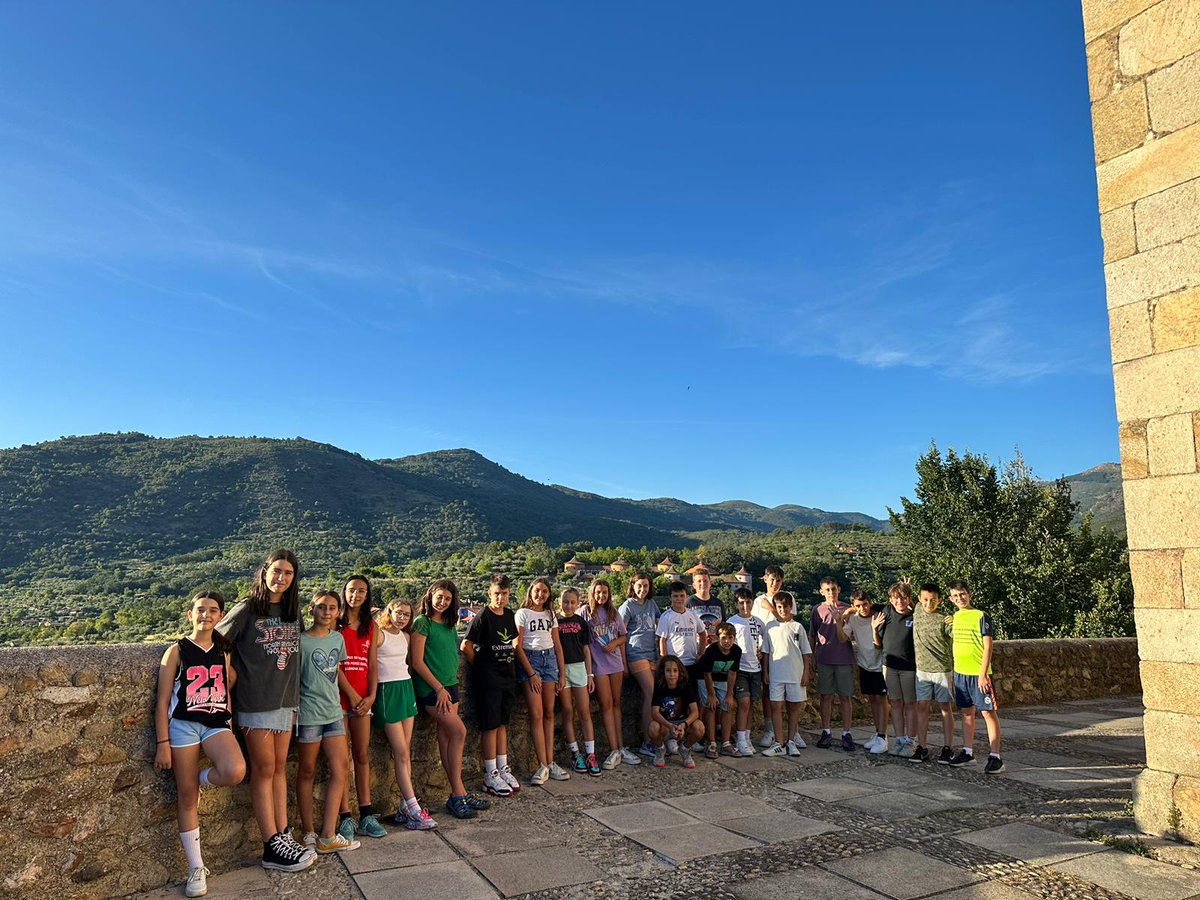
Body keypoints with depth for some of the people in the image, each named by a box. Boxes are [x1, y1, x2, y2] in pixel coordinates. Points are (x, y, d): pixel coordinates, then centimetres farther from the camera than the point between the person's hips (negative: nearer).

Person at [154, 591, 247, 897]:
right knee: (186, 797, 1)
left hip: (217, 724, 2)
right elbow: (162, 700, -1)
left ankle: (200, 780, 8)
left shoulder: (223, 653, 10)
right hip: (183, 725, -2)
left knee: (235, 772, -25)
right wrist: (162, 743, -6)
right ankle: (196, 868, 13)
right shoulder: (177, 651, 0)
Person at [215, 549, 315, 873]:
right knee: (264, 769, -1)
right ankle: (272, 847, 3)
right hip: (256, 701, -5)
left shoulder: (293, 612, 9)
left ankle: (283, 836, 15)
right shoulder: (247, 610, -7)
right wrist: (235, 675, -6)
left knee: (280, 768, 10)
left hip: (286, 700, 5)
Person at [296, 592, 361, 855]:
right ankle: (309, 833, 19)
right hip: (308, 714, -6)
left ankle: (328, 836, 6)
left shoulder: (338, 638, 7)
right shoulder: (301, 641, -10)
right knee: (307, 772, 7)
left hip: (333, 712, 6)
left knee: (341, 769, 1)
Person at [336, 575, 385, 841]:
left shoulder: (371, 626, 13)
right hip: (339, 696, -4)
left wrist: (371, 695, -4)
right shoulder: (335, 623, -1)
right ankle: (345, 817, 3)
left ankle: (366, 814, 11)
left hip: (363, 698, 4)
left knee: (363, 755, 7)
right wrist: (351, 694, -12)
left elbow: (373, 664, 9)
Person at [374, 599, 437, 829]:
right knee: (401, 754, -7)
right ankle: (414, 810, -6)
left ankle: (405, 809, 11)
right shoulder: (379, 634, -8)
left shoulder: (406, 636, 14)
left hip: (407, 688, 7)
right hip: (387, 690, -7)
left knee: (405, 753, 6)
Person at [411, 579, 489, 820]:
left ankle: (458, 795, 9)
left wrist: (451, 685, 12)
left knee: (446, 738, 7)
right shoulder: (422, 622, -9)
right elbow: (417, 661, -12)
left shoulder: (449, 624, 13)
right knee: (459, 731, -15)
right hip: (431, 688, -7)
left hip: (450, 686, 7)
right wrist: (439, 689, -12)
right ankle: (458, 794, -7)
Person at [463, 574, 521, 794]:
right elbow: (466, 646, -15)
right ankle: (491, 777, 7)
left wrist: (510, 658, 11)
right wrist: (481, 665, -6)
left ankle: (503, 768, 24)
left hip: (507, 675, 7)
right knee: (490, 726, -1)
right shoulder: (483, 617, -13)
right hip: (488, 678, -7)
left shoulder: (509, 615, 8)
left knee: (503, 724, 14)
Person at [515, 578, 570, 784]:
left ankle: (550, 762, 8)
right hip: (529, 660, -5)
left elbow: (558, 645, 15)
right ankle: (543, 765, -7)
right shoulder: (523, 613, -1)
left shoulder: (550, 615, 14)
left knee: (549, 713, 4)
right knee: (536, 714, -9)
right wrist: (531, 674, -11)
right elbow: (518, 646, -6)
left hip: (549, 659, 5)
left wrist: (562, 673, 8)